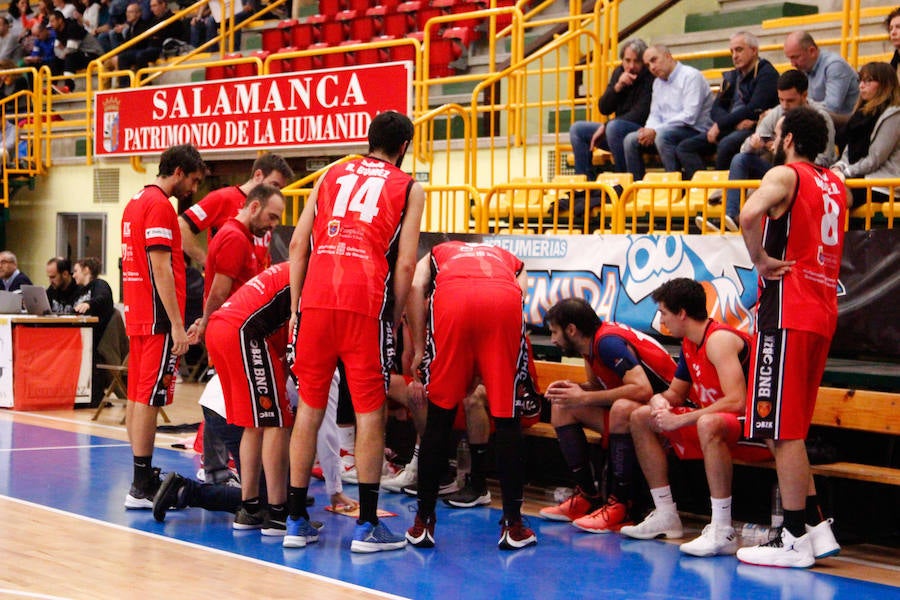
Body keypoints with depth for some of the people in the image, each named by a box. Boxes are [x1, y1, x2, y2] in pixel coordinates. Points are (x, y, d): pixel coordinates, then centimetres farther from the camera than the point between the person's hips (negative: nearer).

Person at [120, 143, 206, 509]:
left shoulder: (136, 202, 17)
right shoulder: (160, 205, -12)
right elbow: (161, 268, -19)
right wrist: (177, 325, -20)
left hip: (136, 314, 10)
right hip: (157, 318, -10)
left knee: (137, 396, 11)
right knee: (150, 397, -9)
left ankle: (143, 478, 17)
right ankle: (141, 488, -8)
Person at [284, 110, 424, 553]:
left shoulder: (331, 175, 21)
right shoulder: (408, 188, 12)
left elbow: (298, 244, 13)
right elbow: (405, 263, 1)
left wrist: (296, 306, 15)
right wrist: (395, 318, 10)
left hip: (316, 300, 3)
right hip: (365, 304, -3)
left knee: (309, 407, 11)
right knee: (370, 412, 4)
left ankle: (296, 521, 15)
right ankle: (367, 526, 6)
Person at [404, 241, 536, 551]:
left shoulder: (437, 253, 39)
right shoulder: (511, 261, 41)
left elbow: (415, 286, 15)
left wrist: (418, 349, 15)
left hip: (452, 296, 0)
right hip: (505, 299, 1)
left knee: (439, 415, 9)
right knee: (506, 416, 9)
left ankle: (423, 523, 13)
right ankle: (513, 526, 12)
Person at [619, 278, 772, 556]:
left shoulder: (719, 339, -21)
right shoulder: (689, 343, 8)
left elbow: (737, 401, -32)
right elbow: (676, 392, 19)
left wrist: (680, 420, -27)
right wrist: (660, 401, -6)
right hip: (717, 422, 11)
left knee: (709, 424, -43)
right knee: (641, 418, 12)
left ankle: (722, 532, -38)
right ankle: (666, 516, 12)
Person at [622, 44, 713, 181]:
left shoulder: (691, 76, -9)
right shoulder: (658, 82, 18)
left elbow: (689, 116, -19)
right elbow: (655, 114, 16)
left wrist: (655, 131, -21)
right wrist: (648, 130, -10)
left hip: (696, 132, -8)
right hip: (666, 131, 8)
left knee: (662, 135, -35)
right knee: (631, 140, -8)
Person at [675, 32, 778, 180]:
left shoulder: (766, 73, -3)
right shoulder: (732, 76, 20)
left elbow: (753, 110, -14)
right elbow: (716, 109, 10)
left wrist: (720, 125, -11)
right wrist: (736, 122, -12)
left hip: (755, 129, -8)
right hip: (729, 129, 8)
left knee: (726, 144, -38)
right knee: (684, 148, -6)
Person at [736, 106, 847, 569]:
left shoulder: (784, 175, -7)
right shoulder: (835, 184, 16)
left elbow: (749, 215, -28)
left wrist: (760, 259, -13)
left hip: (787, 312, -8)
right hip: (822, 311, 8)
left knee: (782, 430, -4)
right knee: (787, 429, 16)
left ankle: (795, 540, -2)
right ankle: (814, 525, 16)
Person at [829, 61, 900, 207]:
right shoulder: (864, 112, 22)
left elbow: (875, 159, -12)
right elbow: (850, 150, 19)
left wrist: (845, 173, -12)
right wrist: (838, 167, -1)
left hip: (881, 184, -8)